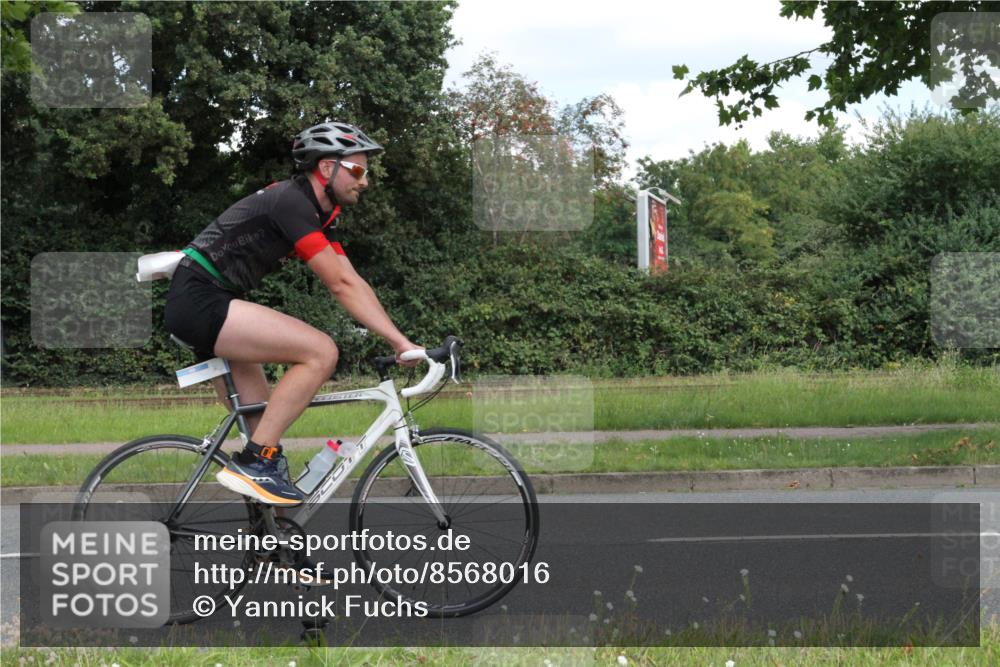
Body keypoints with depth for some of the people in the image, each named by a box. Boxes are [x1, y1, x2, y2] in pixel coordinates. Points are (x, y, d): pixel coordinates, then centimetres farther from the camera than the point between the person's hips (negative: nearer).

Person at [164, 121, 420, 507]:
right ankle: (253, 462, -18)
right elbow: (341, 286, -19)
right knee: (320, 352, -20)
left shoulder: (319, 216, 16)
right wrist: (401, 342, -19)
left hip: (200, 309, 11)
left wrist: (401, 342, 1)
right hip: (199, 300, -11)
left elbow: (353, 284, 10)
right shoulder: (293, 202, -15)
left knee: (264, 423, 9)